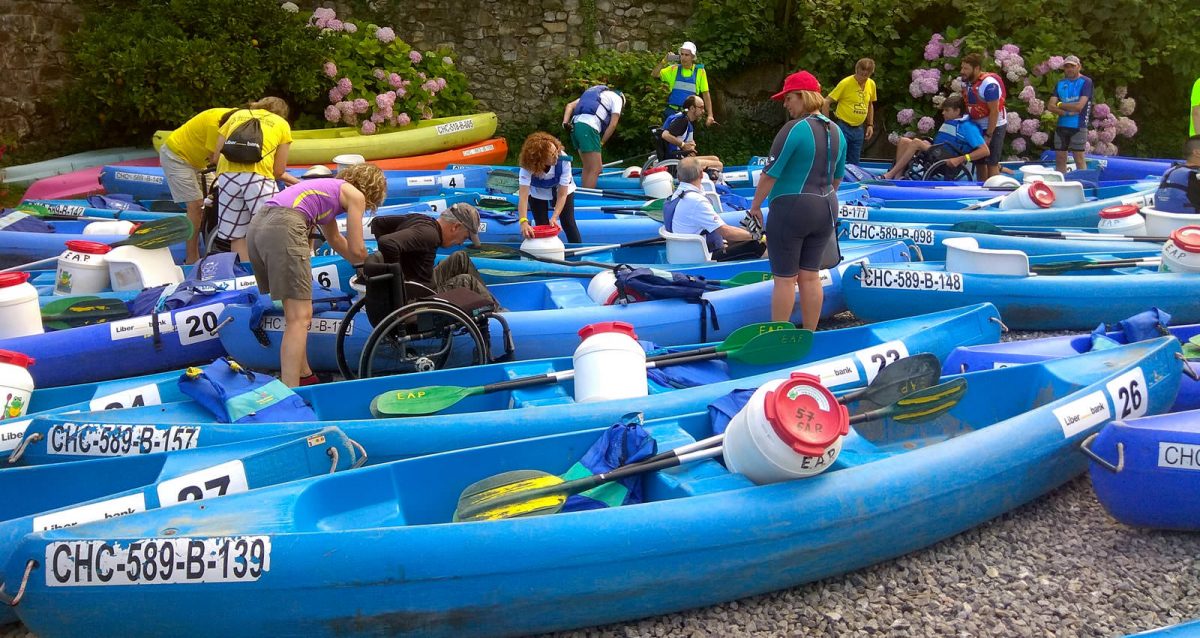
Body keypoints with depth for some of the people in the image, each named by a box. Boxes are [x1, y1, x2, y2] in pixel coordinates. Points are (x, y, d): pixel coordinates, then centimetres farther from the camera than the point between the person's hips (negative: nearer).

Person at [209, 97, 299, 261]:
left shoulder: (237, 114, 28)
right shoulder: (282, 124, 20)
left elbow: (216, 156, 22)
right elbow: (279, 170, 12)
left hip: (227, 175, 3)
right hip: (258, 176, -3)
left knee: (237, 236, 9)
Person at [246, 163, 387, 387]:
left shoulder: (329, 188, 35)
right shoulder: (355, 194, 11)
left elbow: (336, 240, 45)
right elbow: (356, 250, 11)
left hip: (256, 224, 9)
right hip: (284, 227, -9)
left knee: (294, 312, 21)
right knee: (300, 318, -8)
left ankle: (304, 377, 31)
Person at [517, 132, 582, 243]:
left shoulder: (564, 160, -39)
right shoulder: (528, 167, -39)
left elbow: (562, 195, -32)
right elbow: (523, 196, -47)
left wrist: (554, 217, -43)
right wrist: (524, 222, -60)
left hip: (562, 188, 0)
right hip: (538, 192, 0)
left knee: (568, 224, -6)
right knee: (542, 226, -4)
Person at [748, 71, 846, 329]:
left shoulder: (794, 129, -16)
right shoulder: (836, 132, 8)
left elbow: (770, 173, -15)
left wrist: (756, 206, -4)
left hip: (790, 210, -7)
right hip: (825, 211, 7)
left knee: (785, 278, 2)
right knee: (811, 276, 13)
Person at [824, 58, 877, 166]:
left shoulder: (871, 84, 4)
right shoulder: (845, 83, -14)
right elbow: (826, 102, -13)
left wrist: (870, 125, 15)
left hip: (859, 129, 6)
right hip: (843, 128, -6)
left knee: (854, 164, 10)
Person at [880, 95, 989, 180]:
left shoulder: (968, 127, -3)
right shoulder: (948, 122, 23)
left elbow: (985, 151, -12)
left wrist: (960, 160, -21)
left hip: (947, 161, -9)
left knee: (916, 142, -26)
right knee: (903, 141, -6)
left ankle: (889, 175, -27)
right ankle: (898, 176, -23)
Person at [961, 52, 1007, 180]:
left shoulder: (989, 84, -22)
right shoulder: (970, 82, 4)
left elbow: (994, 111, -22)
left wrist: (988, 135, -22)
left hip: (993, 127, -8)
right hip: (978, 127, 8)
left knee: (991, 163, -7)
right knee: (980, 162, 11)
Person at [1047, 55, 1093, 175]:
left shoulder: (1086, 82, -4)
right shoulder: (1060, 83, 12)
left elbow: (1079, 106, -14)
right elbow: (1050, 106, 4)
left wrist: (1060, 105, -1)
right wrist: (1067, 112, -11)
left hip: (1078, 126, -5)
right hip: (1061, 126, 5)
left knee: (1079, 157, -5)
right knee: (1059, 158, 6)